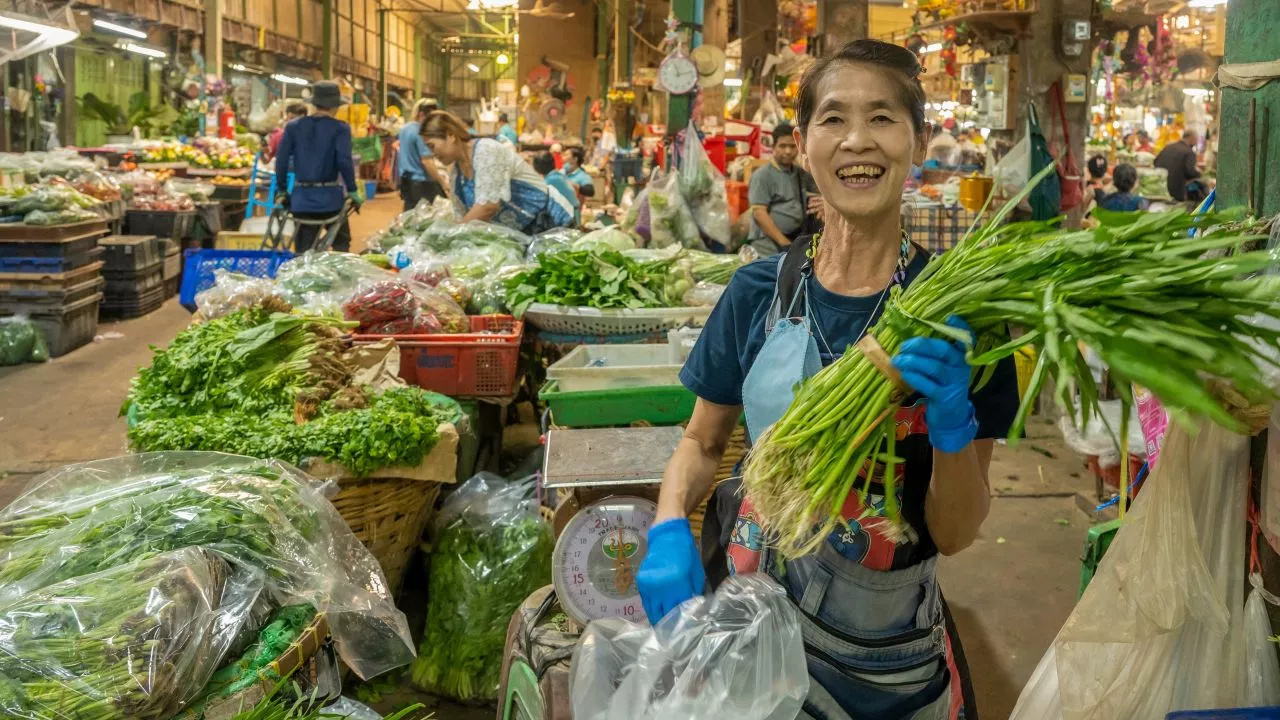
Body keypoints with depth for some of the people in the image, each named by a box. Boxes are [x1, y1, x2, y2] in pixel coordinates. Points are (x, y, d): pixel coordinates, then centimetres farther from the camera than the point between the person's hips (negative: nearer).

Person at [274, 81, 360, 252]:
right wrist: (352, 191, -6)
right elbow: (344, 161, -16)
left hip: (301, 198, 3)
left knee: (303, 252, 7)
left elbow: (281, 160, 1)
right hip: (330, 197, -3)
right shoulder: (340, 128, -6)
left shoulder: (294, 126, 5)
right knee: (341, 244, 17)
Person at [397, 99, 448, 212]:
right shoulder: (421, 133, -17)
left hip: (406, 181, 9)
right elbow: (426, 161, -22)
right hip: (422, 183, -9)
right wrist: (442, 181, -19)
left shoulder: (404, 129, 11)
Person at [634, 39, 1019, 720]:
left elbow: (954, 533, -12)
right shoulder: (759, 290, -8)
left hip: (884, 645, -1)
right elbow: (701, 442, 5)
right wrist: (669, 530, -14)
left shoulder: (955, 307, -14)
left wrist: (953, 426, -31)